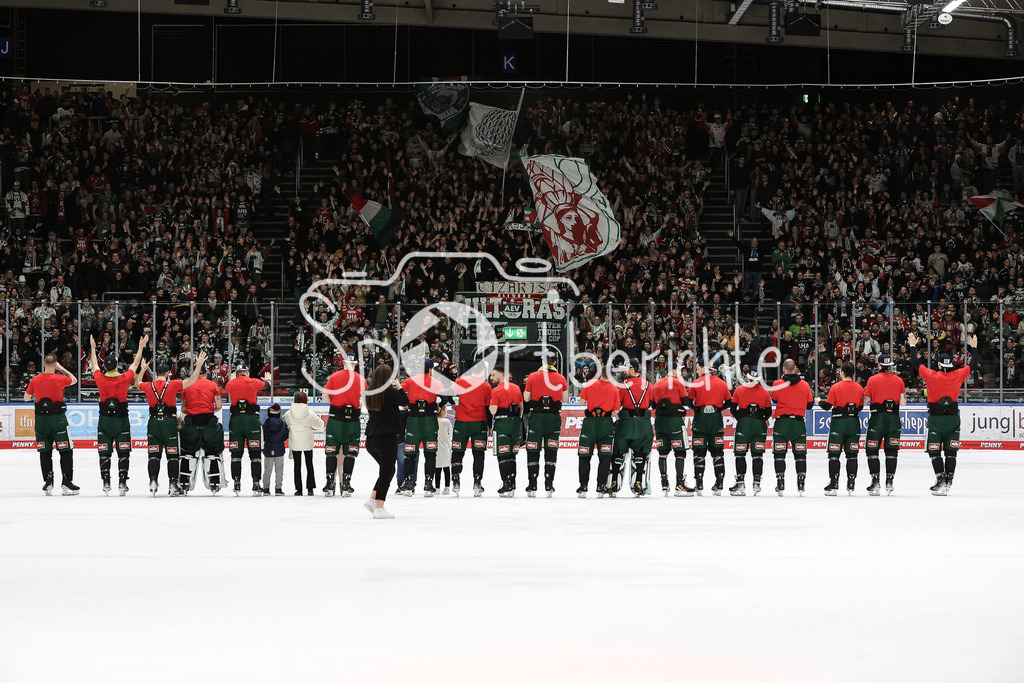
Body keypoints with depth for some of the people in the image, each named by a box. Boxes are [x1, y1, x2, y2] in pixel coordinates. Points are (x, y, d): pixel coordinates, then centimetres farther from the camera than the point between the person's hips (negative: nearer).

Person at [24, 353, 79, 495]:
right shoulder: (59, 379, -9)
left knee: (45, 451, 11)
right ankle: (66, 483, -3)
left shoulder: (35, 380, 1)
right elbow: (74, 380, 11)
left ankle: (48, 482, 6)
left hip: (41, 419, 3)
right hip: (58, 418, -3)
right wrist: (61, 369, 18)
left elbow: (27, 397, 13)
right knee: (66, 451, 2)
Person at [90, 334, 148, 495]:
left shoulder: (100, 379, -7)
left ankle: (106, 482, 2)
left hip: (104, 420, 1)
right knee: (123, 452, 4)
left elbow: (94, 365, 13)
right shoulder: (124, 379, -9)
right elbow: (135, 364, 6)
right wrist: (141, 347, 18)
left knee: (104, 452, 6)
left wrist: (93, 347, 27)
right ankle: (122, 482, -2)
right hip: (121, 420, -1)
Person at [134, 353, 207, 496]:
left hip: (153, 423, 2)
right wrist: (199, 365, 3)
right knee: (172, 454, 4)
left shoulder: (148, 386, 2)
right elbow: (191, 381, -5)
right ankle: (173, 483, 0)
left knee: (154, 454, 6)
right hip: (170, 423, -2)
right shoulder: (173, 385, -7)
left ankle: (153, 481, -5)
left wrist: (143, 369, 38)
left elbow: (137, 383, 24)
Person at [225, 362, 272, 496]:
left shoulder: (231, 384, 6)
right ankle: (256, 484, -4)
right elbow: (266, 385, 23)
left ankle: (237, 485, 3)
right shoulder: (253, 382, 2)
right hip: (252, 419, -2)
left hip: (235, 420, 2)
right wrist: (268, 379, 48)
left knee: (236, 453, 6)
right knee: (255, 453, 1)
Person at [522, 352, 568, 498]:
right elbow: (564, 399, 9)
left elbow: (526, 398, 3)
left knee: (533, 451, 5)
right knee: (551, 451, 7)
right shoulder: (561, 378, 2)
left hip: (536, 417, -1)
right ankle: (549, 486, 4)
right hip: (554, 417, 1)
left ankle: (532, 486, 2)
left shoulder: (533, 376, -2)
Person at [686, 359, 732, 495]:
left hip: (700, 418, -3)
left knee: (699, 452, 3)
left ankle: (699, 485, -1)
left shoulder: (696, 383, -4)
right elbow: (728, 402, 10)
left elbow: (689, 401, -2)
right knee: (717, 451, 8)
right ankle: (719, 485, 4)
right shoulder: (722, 383, 5)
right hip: (716, 419, 3)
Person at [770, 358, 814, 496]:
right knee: (800, 454, 8)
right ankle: (801, 484, 4)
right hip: (799, 422, 2)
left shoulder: (778, 384, -6)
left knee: (779, 454, 3)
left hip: (781, 422, -2)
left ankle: (780, 484, -2)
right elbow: (809, 405, 8)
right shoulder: (805, 385, 1)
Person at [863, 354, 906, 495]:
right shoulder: (899, 380, 5)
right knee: (891, 451, 8)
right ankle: (889, 482, 3)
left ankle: (875, 482, -5)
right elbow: (903, 403, 5)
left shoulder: (873, 380, -3)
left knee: (872, 450, 4)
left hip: (877, 417, -3)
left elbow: (865, 400, -4)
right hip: (893, 419, 3)